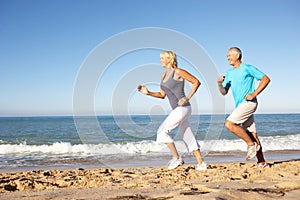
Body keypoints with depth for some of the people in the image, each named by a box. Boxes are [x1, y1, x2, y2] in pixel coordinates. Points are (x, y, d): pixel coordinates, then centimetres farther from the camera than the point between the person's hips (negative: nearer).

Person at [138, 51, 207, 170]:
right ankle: (201, 163, 15)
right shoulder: (163, 76, 16)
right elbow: (162, 95, 21)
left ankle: (177, 158, 1)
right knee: (187, 137, 10)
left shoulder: (178, 72, -8)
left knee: (162, 131, -8)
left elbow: (196, 82, -6)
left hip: (182, 108, -9)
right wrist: (148, 93, 8)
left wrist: (188, 97, -14)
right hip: (177, 110, 9)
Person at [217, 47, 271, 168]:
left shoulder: (247, 68, -3)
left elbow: (266, 79, -5)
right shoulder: (229, 73, 18)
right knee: (251, 134, 6)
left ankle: (251, 145, -7)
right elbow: (224, 92, 17)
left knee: (229, 124, -19)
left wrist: (254, 94, -12)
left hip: (249, 103, -7)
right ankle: (262, 163, 10)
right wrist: (219, 84, -4)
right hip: (240, 105, 7)